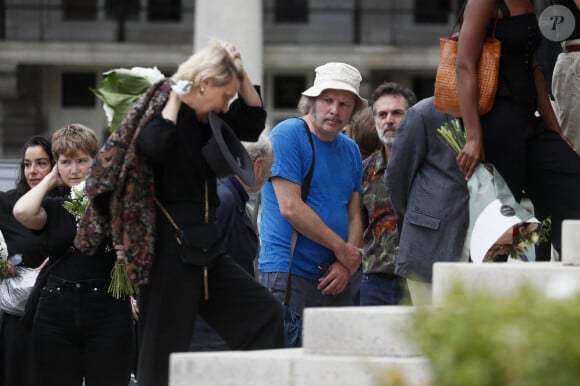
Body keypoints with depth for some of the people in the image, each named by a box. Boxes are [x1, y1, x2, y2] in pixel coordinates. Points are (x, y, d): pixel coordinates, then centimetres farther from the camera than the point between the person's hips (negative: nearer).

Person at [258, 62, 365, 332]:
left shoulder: (351, 150, 16)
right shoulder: (287, 135, -6)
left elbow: (354, 216, 15)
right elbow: (290, 208, -13)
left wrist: (345, 265, -4)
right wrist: (342, 249, -8)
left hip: (335, 278, 7)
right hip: (289, 275, -7)